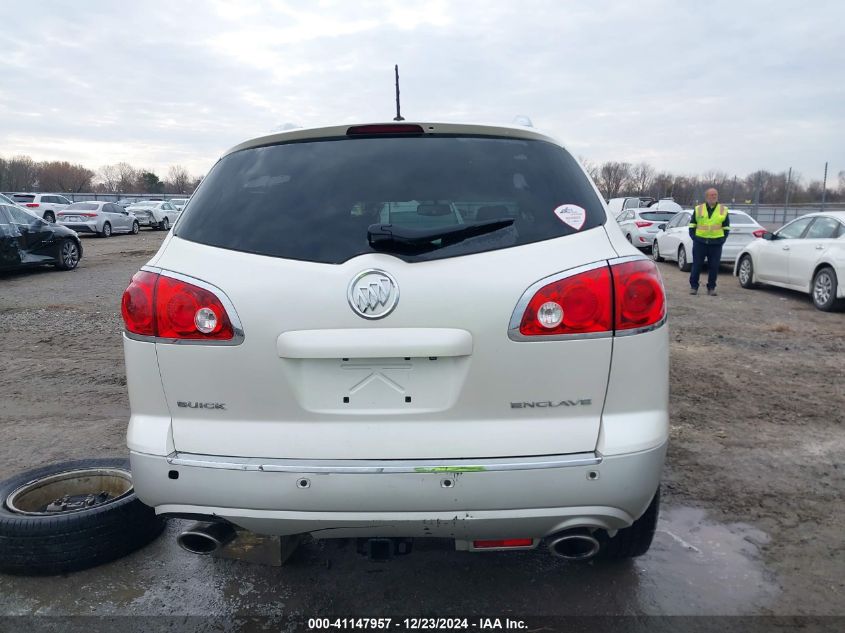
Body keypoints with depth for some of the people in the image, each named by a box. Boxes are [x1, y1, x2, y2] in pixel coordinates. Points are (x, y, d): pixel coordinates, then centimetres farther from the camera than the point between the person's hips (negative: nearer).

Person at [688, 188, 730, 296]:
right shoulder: (698, 209, 7)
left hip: (716, 243, 1)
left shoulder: (724, 210, 9)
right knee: (697, 265, 1)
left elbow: (726, 227, 14)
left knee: (714, 267, 2)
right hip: (700, 242, -1)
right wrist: (693, 237, 1)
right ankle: (693, 286, 10)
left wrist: (723, 239, 4)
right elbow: (692, 225, 12)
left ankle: (711, 288, 11)